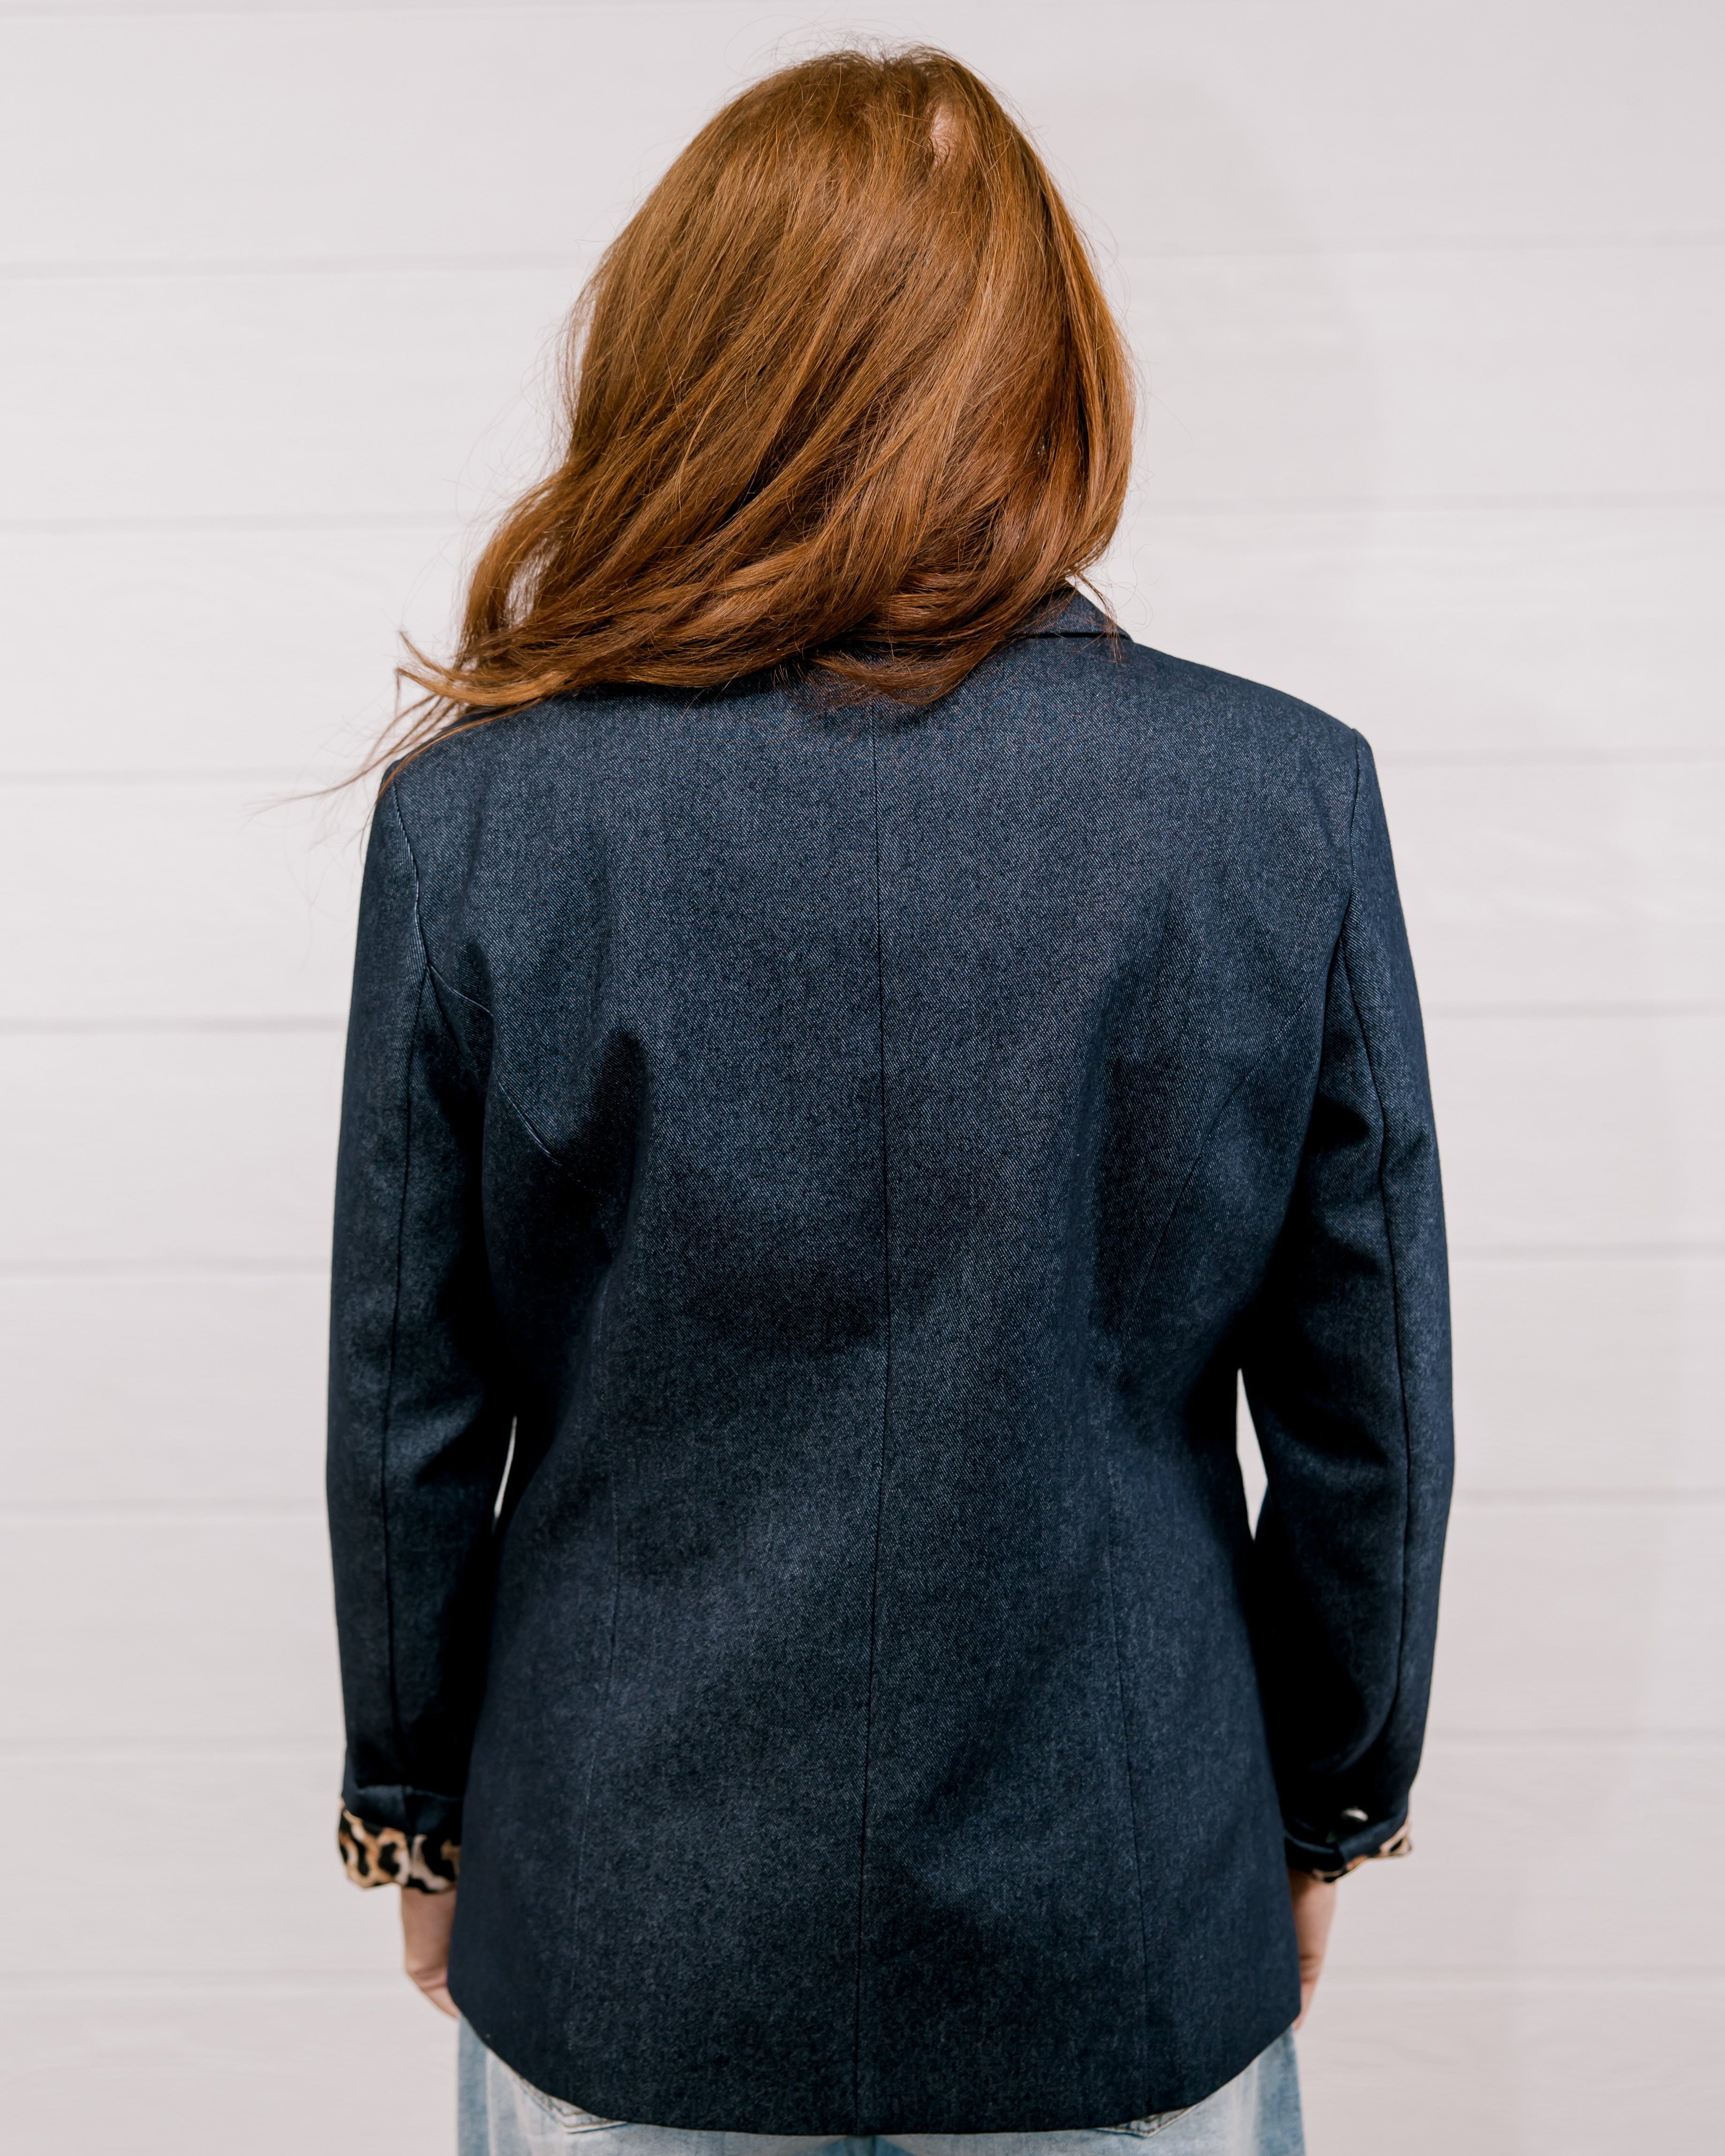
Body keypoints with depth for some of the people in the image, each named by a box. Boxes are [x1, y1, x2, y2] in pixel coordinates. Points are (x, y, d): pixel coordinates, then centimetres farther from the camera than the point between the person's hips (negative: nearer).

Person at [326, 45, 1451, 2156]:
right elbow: (1370, 1407, -7)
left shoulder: (479, 817, -16)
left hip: (620, 1948, 0)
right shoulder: (1290, 802, -15)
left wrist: (419, 1816, 9)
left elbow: (406, 1420, -8)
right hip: (1130, 1943, 1)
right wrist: (1331, 1804, 10)